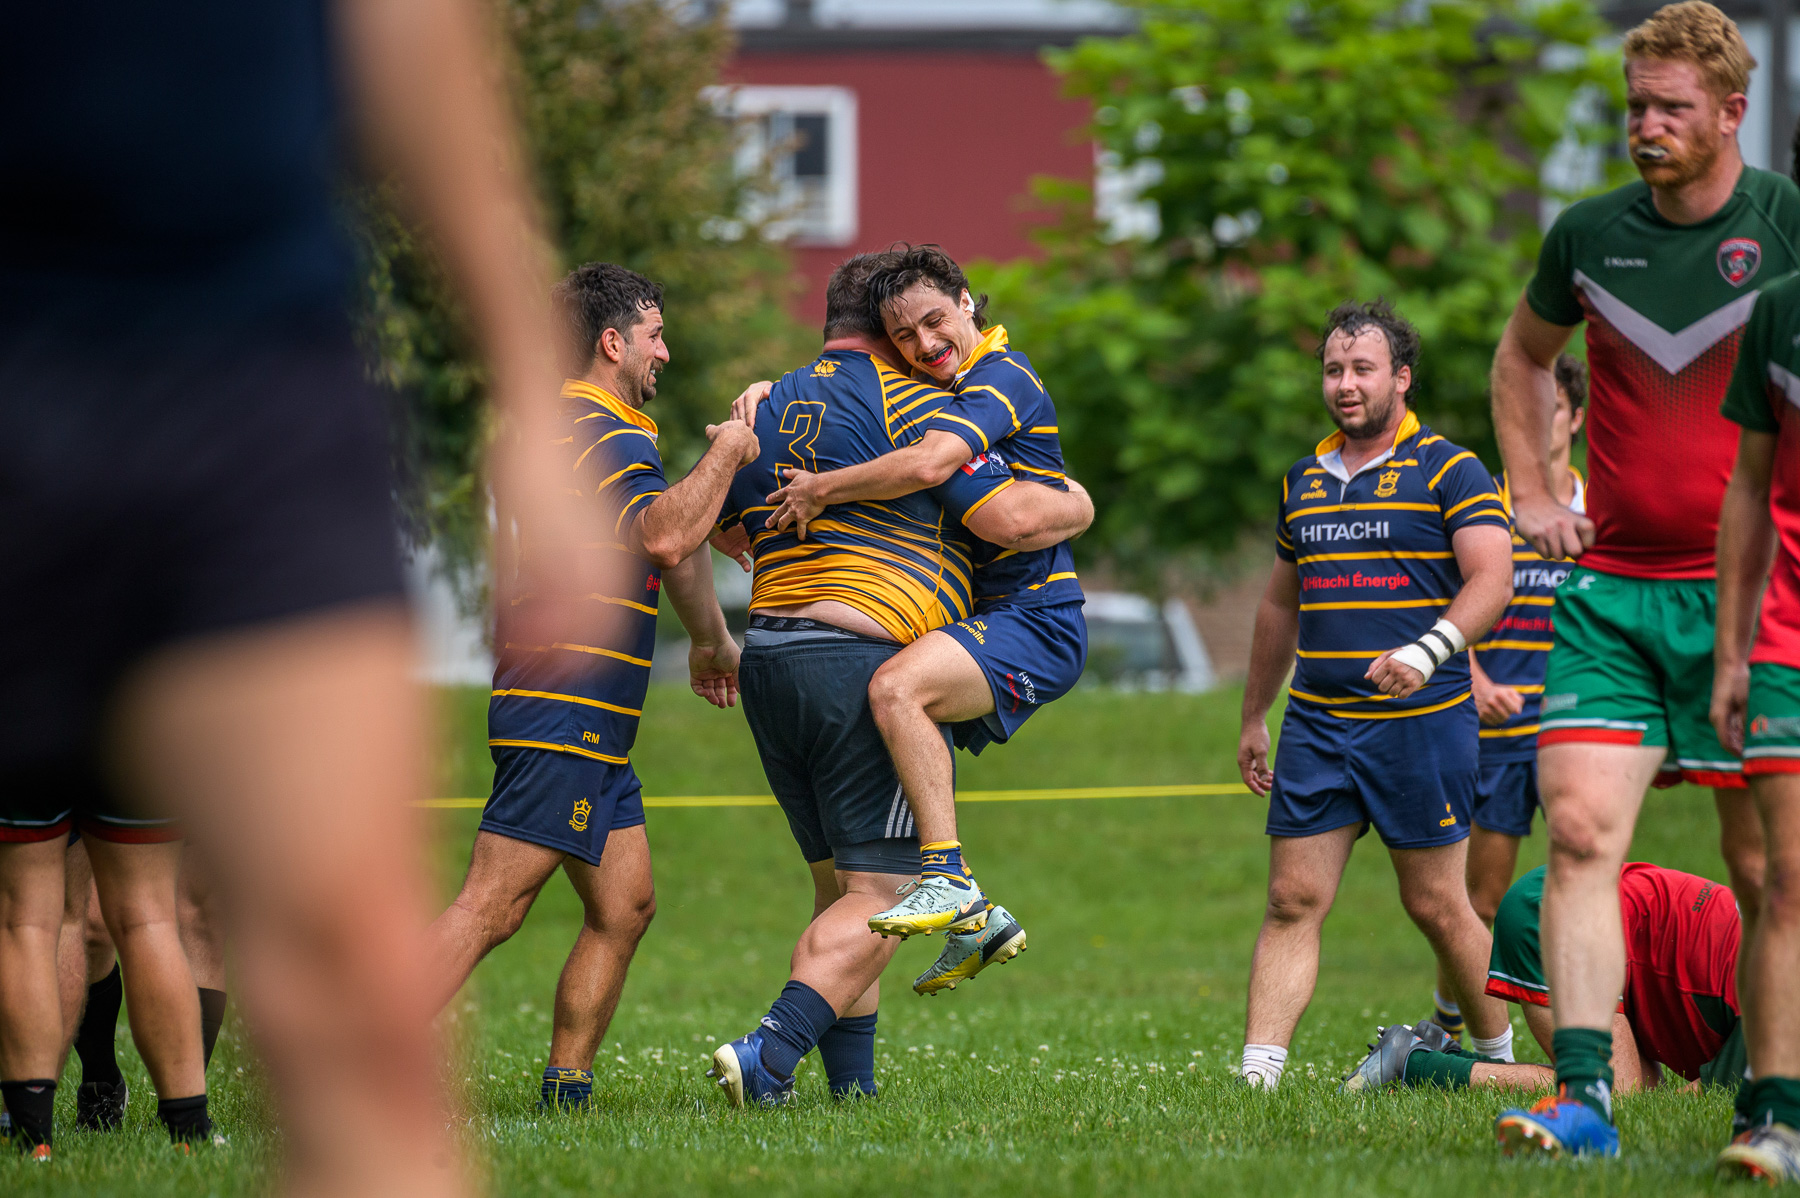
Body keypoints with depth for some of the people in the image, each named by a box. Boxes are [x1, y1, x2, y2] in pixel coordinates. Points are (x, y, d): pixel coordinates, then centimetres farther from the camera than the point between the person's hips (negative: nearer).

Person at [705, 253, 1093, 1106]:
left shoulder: (767, 410, 16)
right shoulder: (909, 404, -6)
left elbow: (720, 524, 29)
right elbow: (1011, 517, -11)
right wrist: (1076, 507, 9)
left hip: (769, 652, 8)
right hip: (865, 660, -8)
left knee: (840, 891, 15)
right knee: (880, 895, -7)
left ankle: (851, 1083, 12)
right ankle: (767, 1058, -22)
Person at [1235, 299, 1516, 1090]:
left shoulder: (1448, 471, -2)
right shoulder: (1302, 481, 15)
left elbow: (1490, 581, -11)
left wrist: (1426, 652, -27)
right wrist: (1254, 717, 25)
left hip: (1422, 721, -5)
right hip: (1316, 724, 5)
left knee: (1436, 906, 2)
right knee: (1292, 901, -4)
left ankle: (1498, 1056, 21)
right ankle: (1256, 1075, -10)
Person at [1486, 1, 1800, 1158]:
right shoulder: (1590, 234, 6)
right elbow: (1524, 354, 26)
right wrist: (1531, 491, 15)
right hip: (1607, 592, 3)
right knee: (1580, 832, -11)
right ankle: (1585, 1095, -14)